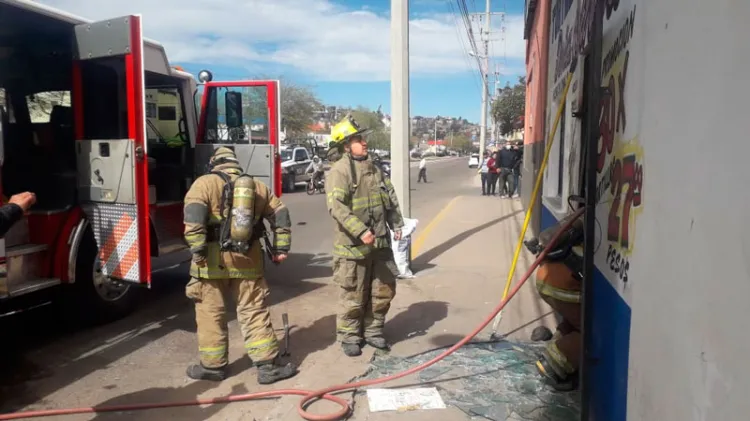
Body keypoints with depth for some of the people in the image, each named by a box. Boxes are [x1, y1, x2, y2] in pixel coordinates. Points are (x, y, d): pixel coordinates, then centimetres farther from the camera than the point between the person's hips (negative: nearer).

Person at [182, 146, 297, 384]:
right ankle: (268, 365, 9)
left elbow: (194, 217, -15)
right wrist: (281, 248, 15)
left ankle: (213, 366, 20)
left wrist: (198, 251, -17)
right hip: (248, 259, 3)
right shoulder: (257, 186, 13)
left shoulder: (205, 183, 2)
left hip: (213, 259, -2)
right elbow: (280, 216, 13)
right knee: (254, 311, 8)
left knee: (211, 312, 10)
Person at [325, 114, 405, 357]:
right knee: (353, 295, 3)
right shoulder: (339, 171, -13)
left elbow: (390, 197, 20)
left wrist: (396, 224, 11)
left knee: (383, 290, 14)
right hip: (353, 245, -7)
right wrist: (361, 231, -29)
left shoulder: (373, 168, 13)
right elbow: (337, 207, -24)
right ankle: (349, 337, 20)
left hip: (380, 242, 7)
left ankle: (373, 331, 30)